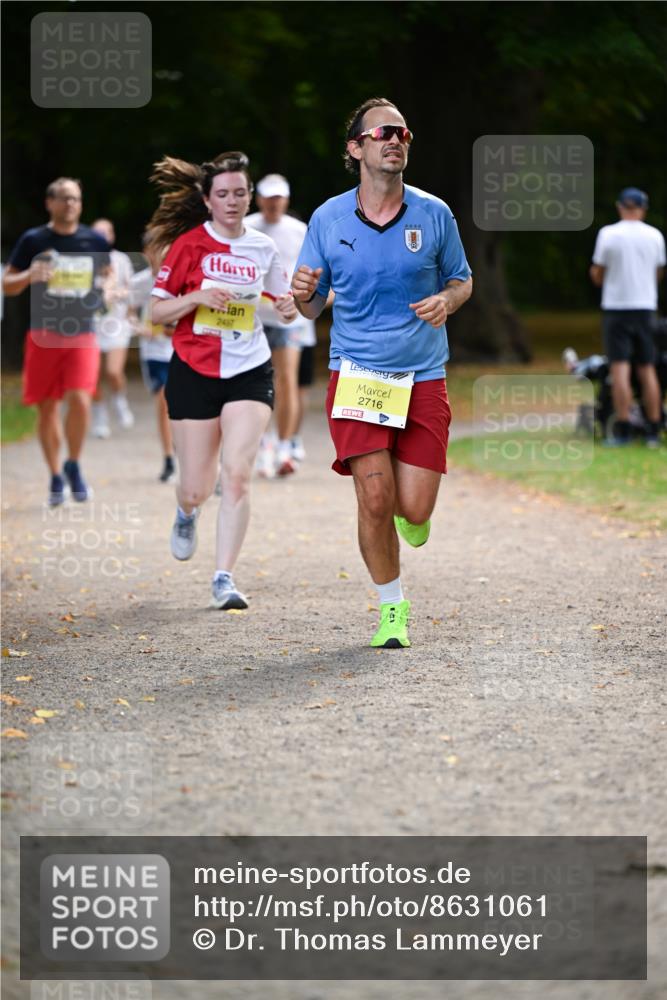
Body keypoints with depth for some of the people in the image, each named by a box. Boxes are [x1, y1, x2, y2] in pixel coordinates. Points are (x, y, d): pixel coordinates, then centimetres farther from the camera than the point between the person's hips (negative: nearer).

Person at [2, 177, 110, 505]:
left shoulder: (95, 241, 4)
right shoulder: (33, 240, -1)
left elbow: (106, 276, 22)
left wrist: (105, 289, -1)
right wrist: (30, 276, -17)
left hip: (81, 335, 0)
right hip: (43, 335, 0)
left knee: (80, 400, -17)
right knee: (47, 408, 4)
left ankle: (74, 466, 5)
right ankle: (56, 477, 21)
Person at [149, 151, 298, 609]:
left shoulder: (263, 247, 4)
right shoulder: (188, 245, -4)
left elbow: (286, 306, 16)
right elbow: (158, 311, -2)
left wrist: (290, 306, -7)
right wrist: (196, 298, -19)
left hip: (250, 372, 1)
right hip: (194, 372, -1)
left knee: (237, 474, -16)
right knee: (198, 487, 3)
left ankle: (225, 579, -12)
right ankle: (187, 513, 42)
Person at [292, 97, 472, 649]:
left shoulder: (434, 214, 1)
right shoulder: (327, 219, 0)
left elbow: (462, 279, 15)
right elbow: (313, 308, 8)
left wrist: (446, 300, -8)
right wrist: (303, 294, -15)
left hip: (423, 378, 1)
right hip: (356, 375, 0)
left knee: (413, 510, -6)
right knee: (375, 497, -13)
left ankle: (410, 517, 34)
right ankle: (393, 608, 8)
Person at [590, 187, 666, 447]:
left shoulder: (608, 233, -7)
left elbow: (597, 276, -3)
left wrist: (596, 272, 18)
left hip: (616, 307, -3)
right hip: (645, 307, 3)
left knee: (620, 369, -5)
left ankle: (622, 431, -11)